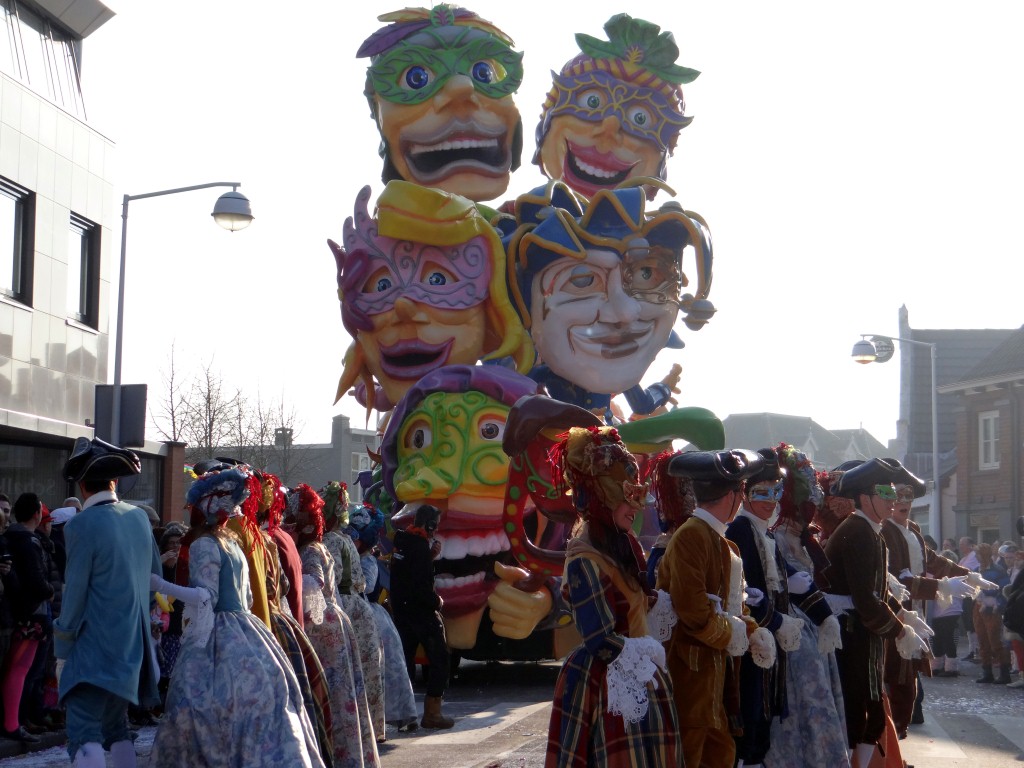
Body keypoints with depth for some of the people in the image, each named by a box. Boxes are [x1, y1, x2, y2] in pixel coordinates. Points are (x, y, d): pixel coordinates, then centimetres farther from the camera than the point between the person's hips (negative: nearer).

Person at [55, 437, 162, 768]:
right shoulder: (139, 517, 6)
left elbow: (75, 592, -12)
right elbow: (155, 575, 15)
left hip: (96, 645, -7)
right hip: (134, 643, 7)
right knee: (116, 726, 21)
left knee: (84, 734, -13)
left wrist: (63, 647, -2)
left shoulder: (82, 525, -15)